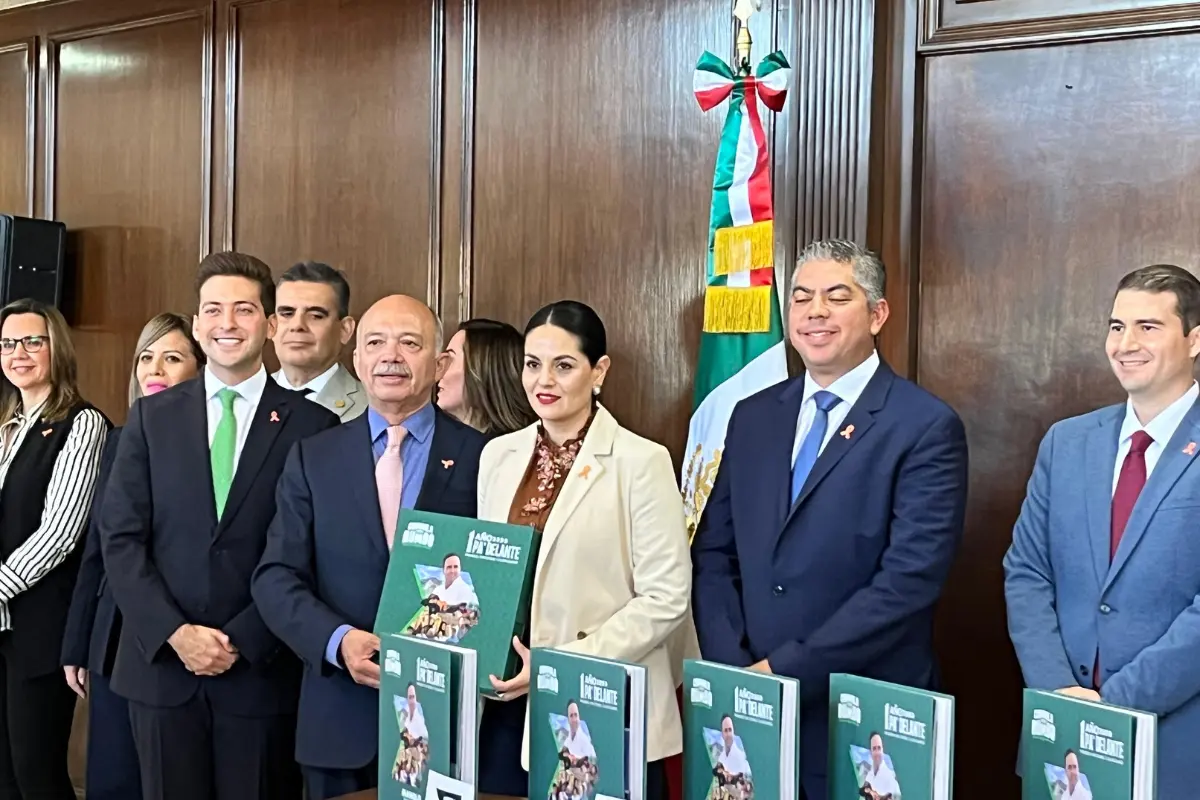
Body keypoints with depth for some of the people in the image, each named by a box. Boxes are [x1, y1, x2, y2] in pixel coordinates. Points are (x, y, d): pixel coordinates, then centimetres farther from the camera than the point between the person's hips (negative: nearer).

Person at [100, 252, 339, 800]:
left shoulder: (312, 425, -1)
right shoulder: (152, 417, 6)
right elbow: (120, 538, 1)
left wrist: (242, 641, -11)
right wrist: (174, 633, -9)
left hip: (262, 670, -2)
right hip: (160, 665, 2)